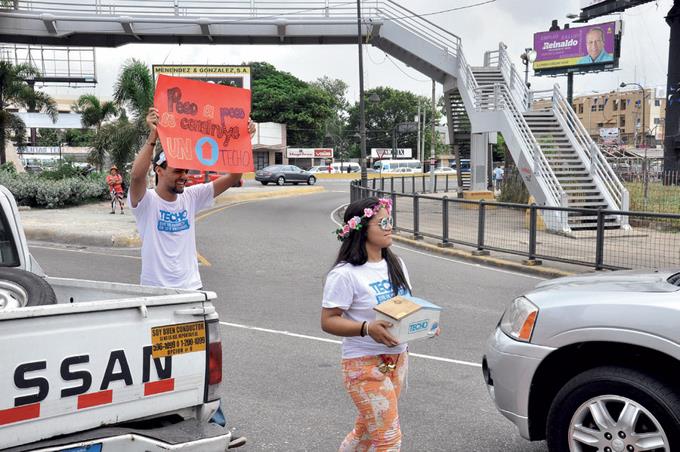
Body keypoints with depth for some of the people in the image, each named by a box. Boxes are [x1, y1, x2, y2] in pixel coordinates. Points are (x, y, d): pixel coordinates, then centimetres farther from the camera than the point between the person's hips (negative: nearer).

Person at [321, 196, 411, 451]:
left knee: (366, 430, 20)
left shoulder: (395, 265, 6)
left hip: (397, 358, 7)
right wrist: (367, 328, -30)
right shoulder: (345, 274, -18)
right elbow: (328, 321, -17)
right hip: (366, 365, -7)